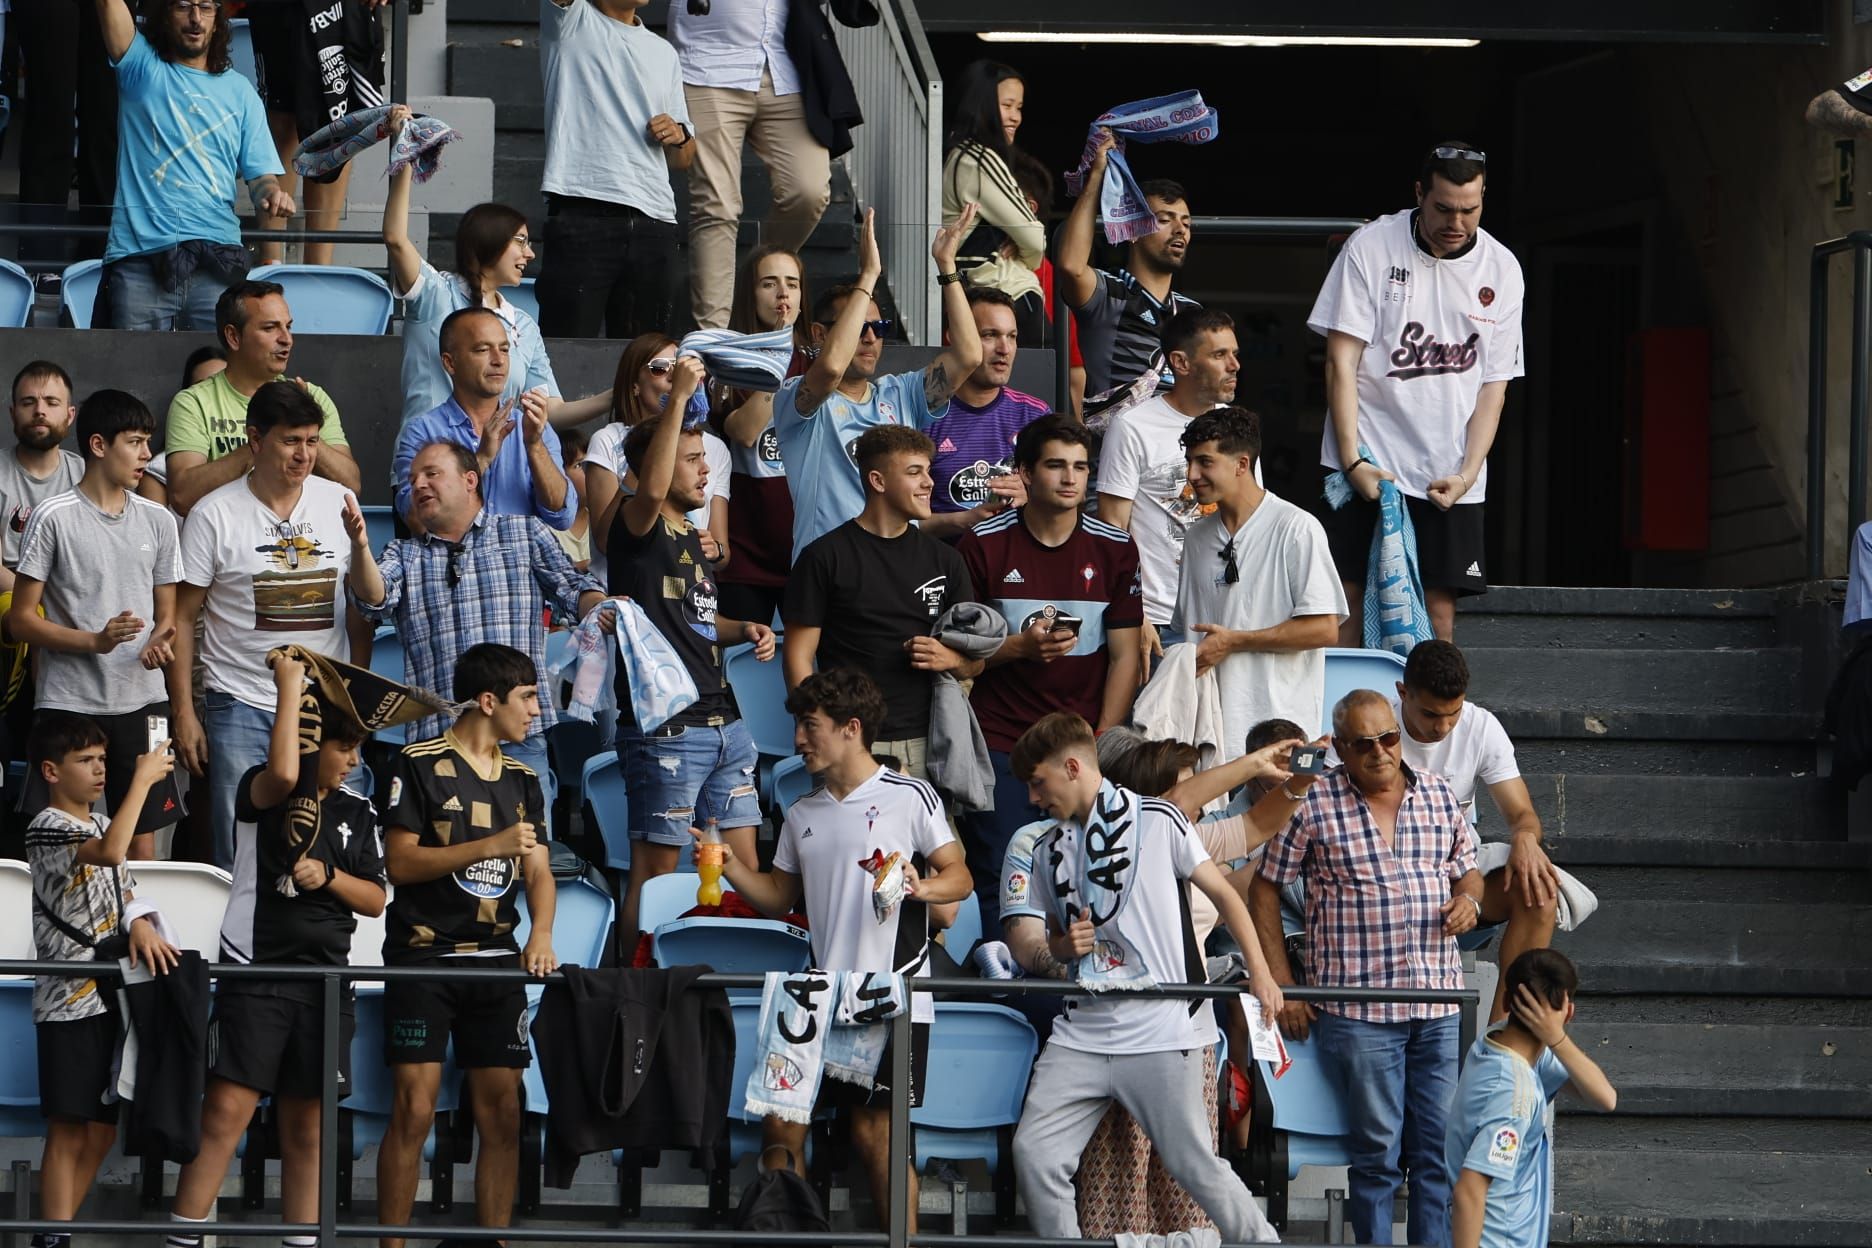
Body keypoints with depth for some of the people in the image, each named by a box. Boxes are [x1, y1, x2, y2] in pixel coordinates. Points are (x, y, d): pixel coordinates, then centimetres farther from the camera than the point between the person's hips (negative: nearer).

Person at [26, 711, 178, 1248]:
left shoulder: (102, 822, 16)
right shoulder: (47, 827, -11)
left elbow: (122, 889, 15)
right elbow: (110, 852, -30)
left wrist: (142, 925, -8)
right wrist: (143, 778, -24)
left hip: (110, 995, 8)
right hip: (69, 999, -8)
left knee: (103, 1128, 10)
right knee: (69, 1129, -9)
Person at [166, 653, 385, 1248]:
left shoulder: (358, 812, 14)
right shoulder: (260, 791, -1)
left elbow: (375, 900, 14)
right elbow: (283, 775, -26)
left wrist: (328, 877, -5)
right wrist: (290, 689, -16)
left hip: (324, 980, 5)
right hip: (256, 970, -5)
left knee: (306, 1128, 7)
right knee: (226, 1112, -13)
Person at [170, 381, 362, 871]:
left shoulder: (339, 504, 6)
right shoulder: (215, 515, -2)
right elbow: (183, 617, 1)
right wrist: (184, 712, -4)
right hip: (241, 707, -2)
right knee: (239, 859, -3)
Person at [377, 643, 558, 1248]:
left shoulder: (521, 779, 14)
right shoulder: (420, 765, -3)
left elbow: (537, 870, 10)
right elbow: (401, 862, -9)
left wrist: (540, 936, -9)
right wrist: (492, 846, -16)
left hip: (495, 960, 5)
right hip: (424, 955, -5)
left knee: (502, 1112, 1)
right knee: (415, 1111, -8)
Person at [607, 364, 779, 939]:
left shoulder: (691, 537, 20)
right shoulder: (637, 530, -6)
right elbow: (651, 490, -30)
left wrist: (744, 631, 13)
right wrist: (679, 396, -29)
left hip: (725, 723, 9)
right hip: (665, 728, -9)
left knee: (743, 864, 8)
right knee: (656, 868, -4)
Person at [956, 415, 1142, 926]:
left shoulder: (1114, 549, 5)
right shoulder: (984, 545, 1)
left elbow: (1124, 657, 4)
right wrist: (1020, 647, -15)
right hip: (999, 744, -1)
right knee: (1000, 881, -5)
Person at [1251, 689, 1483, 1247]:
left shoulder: (1438, 796, 10)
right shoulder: (1315, 805, -2)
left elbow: (1467, 870, 23)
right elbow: (1264, 889, 3)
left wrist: (1468, 897, -2)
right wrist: (1283, 986, -1)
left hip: (1440, 1006, 4)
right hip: (1358, 1008, -4)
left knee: (1441, 1148, 5)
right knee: (1377, 1152, 0)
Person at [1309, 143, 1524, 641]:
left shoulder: (1502, 270, 4)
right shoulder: (1371, 246, -4)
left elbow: (1493, 387, 6)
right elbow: (1341, 361, -5)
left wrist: (1467, 473, -7)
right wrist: (1353, 462, -13)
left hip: (1449, 475, 2)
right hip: (1367, 463, -2)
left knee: (1440, 610, -3)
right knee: (1348, 602, -7)